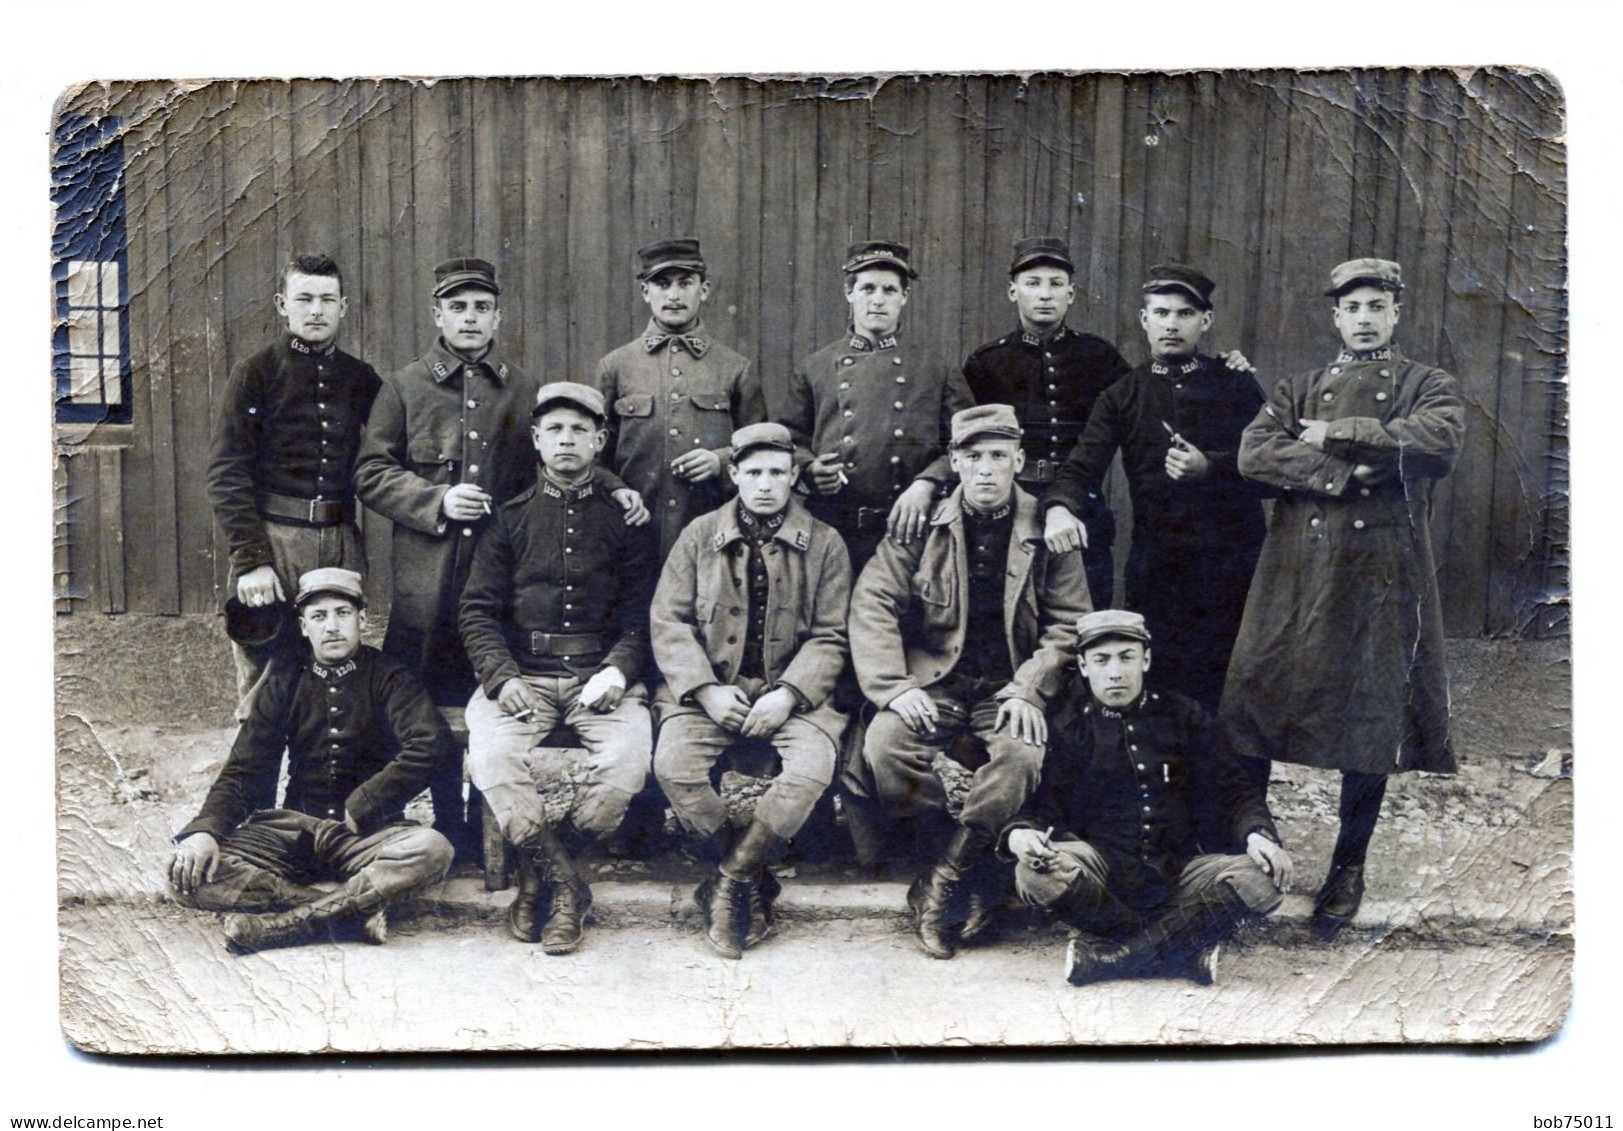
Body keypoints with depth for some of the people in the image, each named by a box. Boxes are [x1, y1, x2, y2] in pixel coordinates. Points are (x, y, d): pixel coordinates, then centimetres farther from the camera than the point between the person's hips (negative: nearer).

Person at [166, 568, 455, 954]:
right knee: (190, 874, -23)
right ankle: (355, 913, -30)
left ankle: (281, 923, -32)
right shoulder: (286, 680, 9)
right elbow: (244, 769, 5)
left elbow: (431, 742, -18)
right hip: (295, 826, 3)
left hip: (365, 833, -3)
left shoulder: (387, 677, 0)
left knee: (432, 850, -36)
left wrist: (362, 807, -18)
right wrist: (205, 828, -14)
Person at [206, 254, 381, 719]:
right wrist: (250, 559, -14)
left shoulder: (362, 379, 12)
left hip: (342, 541, 3)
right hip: (273, 538, -3)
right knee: (262, 686, -1)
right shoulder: (256, 373, 2)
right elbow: (226, 474, -4)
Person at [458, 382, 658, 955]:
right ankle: (565, 883, -15)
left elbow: (640, 613, 5)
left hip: (601, 675, 0)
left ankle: (541, 871, -7)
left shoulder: (625, 520, 11)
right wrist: (501, 677, -12)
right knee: (489, 754, -28)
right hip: (521, 673, 1)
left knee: (630, 756, -28)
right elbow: (479, 608, 5)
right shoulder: (509, 517, 12)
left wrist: (617, 671, -14)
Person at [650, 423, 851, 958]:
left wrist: (787, 695, -14)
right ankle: (754, 883, -10)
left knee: (813, 766, -30)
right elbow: (668, 621, 2)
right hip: (709, 688, 1)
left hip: (789, 692, -1)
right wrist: (706, 690, -12)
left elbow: (830, 638, 1)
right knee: (673, 763, -27)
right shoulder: (699, 536, 7)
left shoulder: (824, 544, 5)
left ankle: (727, 884, -15)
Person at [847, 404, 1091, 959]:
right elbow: (873, 602, -2)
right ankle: (973, 876, -12)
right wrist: (893, 686, -15)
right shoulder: (922, 524, 1)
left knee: (1022, 754, -31)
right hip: (933, 681, 1)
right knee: (883, 745, -28)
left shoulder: (1046, 532, 2)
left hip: (1008, 688, 0)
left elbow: (1068, 622, 4)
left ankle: (941, 885, -15)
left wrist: (1028, 687, -11)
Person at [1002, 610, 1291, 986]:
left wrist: (1258, 833, -15)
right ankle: (1182, 948, -19)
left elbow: (1232, 789, 8)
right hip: (1104, 876, -2)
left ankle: (1117, 954, -22)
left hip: (1179, 875, 2)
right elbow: (1042, 805, -1)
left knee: (1266, 878, -26)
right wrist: (1019, 835, -26)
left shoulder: (1183, 716, 10)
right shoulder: (1068, 726, 5)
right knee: (1036, 872, -33)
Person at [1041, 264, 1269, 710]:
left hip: (1233, 562, 0)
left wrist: (1209, 467, -15)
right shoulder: (1123, 397, 11)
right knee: (1162, 692, 1)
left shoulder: (1236, 385, 9)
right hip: (1156, 568, 1)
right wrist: (1059, 507, -25)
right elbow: (1082, 467, -3)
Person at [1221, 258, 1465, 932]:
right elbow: (1254, 454, -2)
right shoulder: (1299, 390, 17)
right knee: (1257, 704, -1)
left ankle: (1349, 871, 16)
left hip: (1380, 575, -2)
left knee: (1371, 719, 2)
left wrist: (1338, 435, -9)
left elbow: (1439, 444, -13)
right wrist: (1341, 471, -14)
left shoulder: (1426, 387, 10)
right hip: (1295, 571, 2)